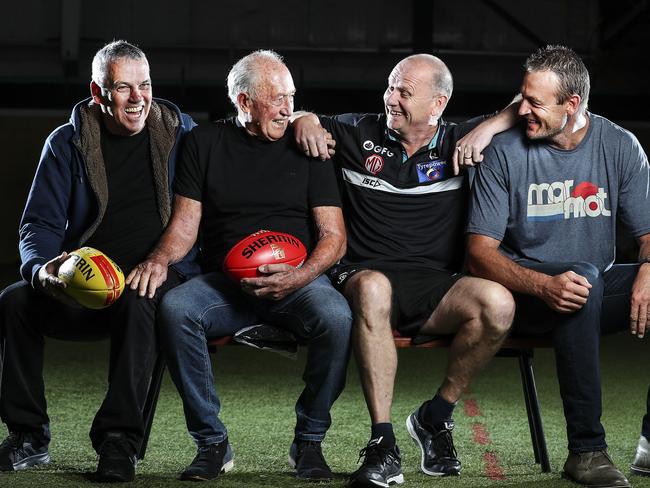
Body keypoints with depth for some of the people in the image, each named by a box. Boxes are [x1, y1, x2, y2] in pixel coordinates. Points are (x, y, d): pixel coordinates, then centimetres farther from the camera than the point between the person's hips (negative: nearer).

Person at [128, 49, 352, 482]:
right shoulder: (206, 143, 11)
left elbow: (334, 236, 3)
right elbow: (185, 223, 8)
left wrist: (298, 277, -17)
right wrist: (160, 258, -15)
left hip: (298, 282, -1)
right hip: (225, 284, 1)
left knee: (337, 317, -33)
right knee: (174, 309, -31)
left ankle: (309, 442, -13)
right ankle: (212, 442, -18)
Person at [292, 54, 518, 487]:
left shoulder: (456, 142, 12)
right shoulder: (359, 135, 12)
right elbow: (298, 117, 26)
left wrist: (487, 128, -4)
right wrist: (305, 120, 4)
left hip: (435, 285, 1)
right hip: (366, 275, -1)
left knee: (497, 303, -31)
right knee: (372, 288, -41)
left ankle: (435, 416, -7)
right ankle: (383, 445, -41)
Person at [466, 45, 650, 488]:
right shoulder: (506, 152, -6)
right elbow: (480, 252, -9)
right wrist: (544, 285, -28)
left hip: (599, 289, 3)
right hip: (526, 291, -3)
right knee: (584, 275, -36)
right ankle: (586, 449, -32)